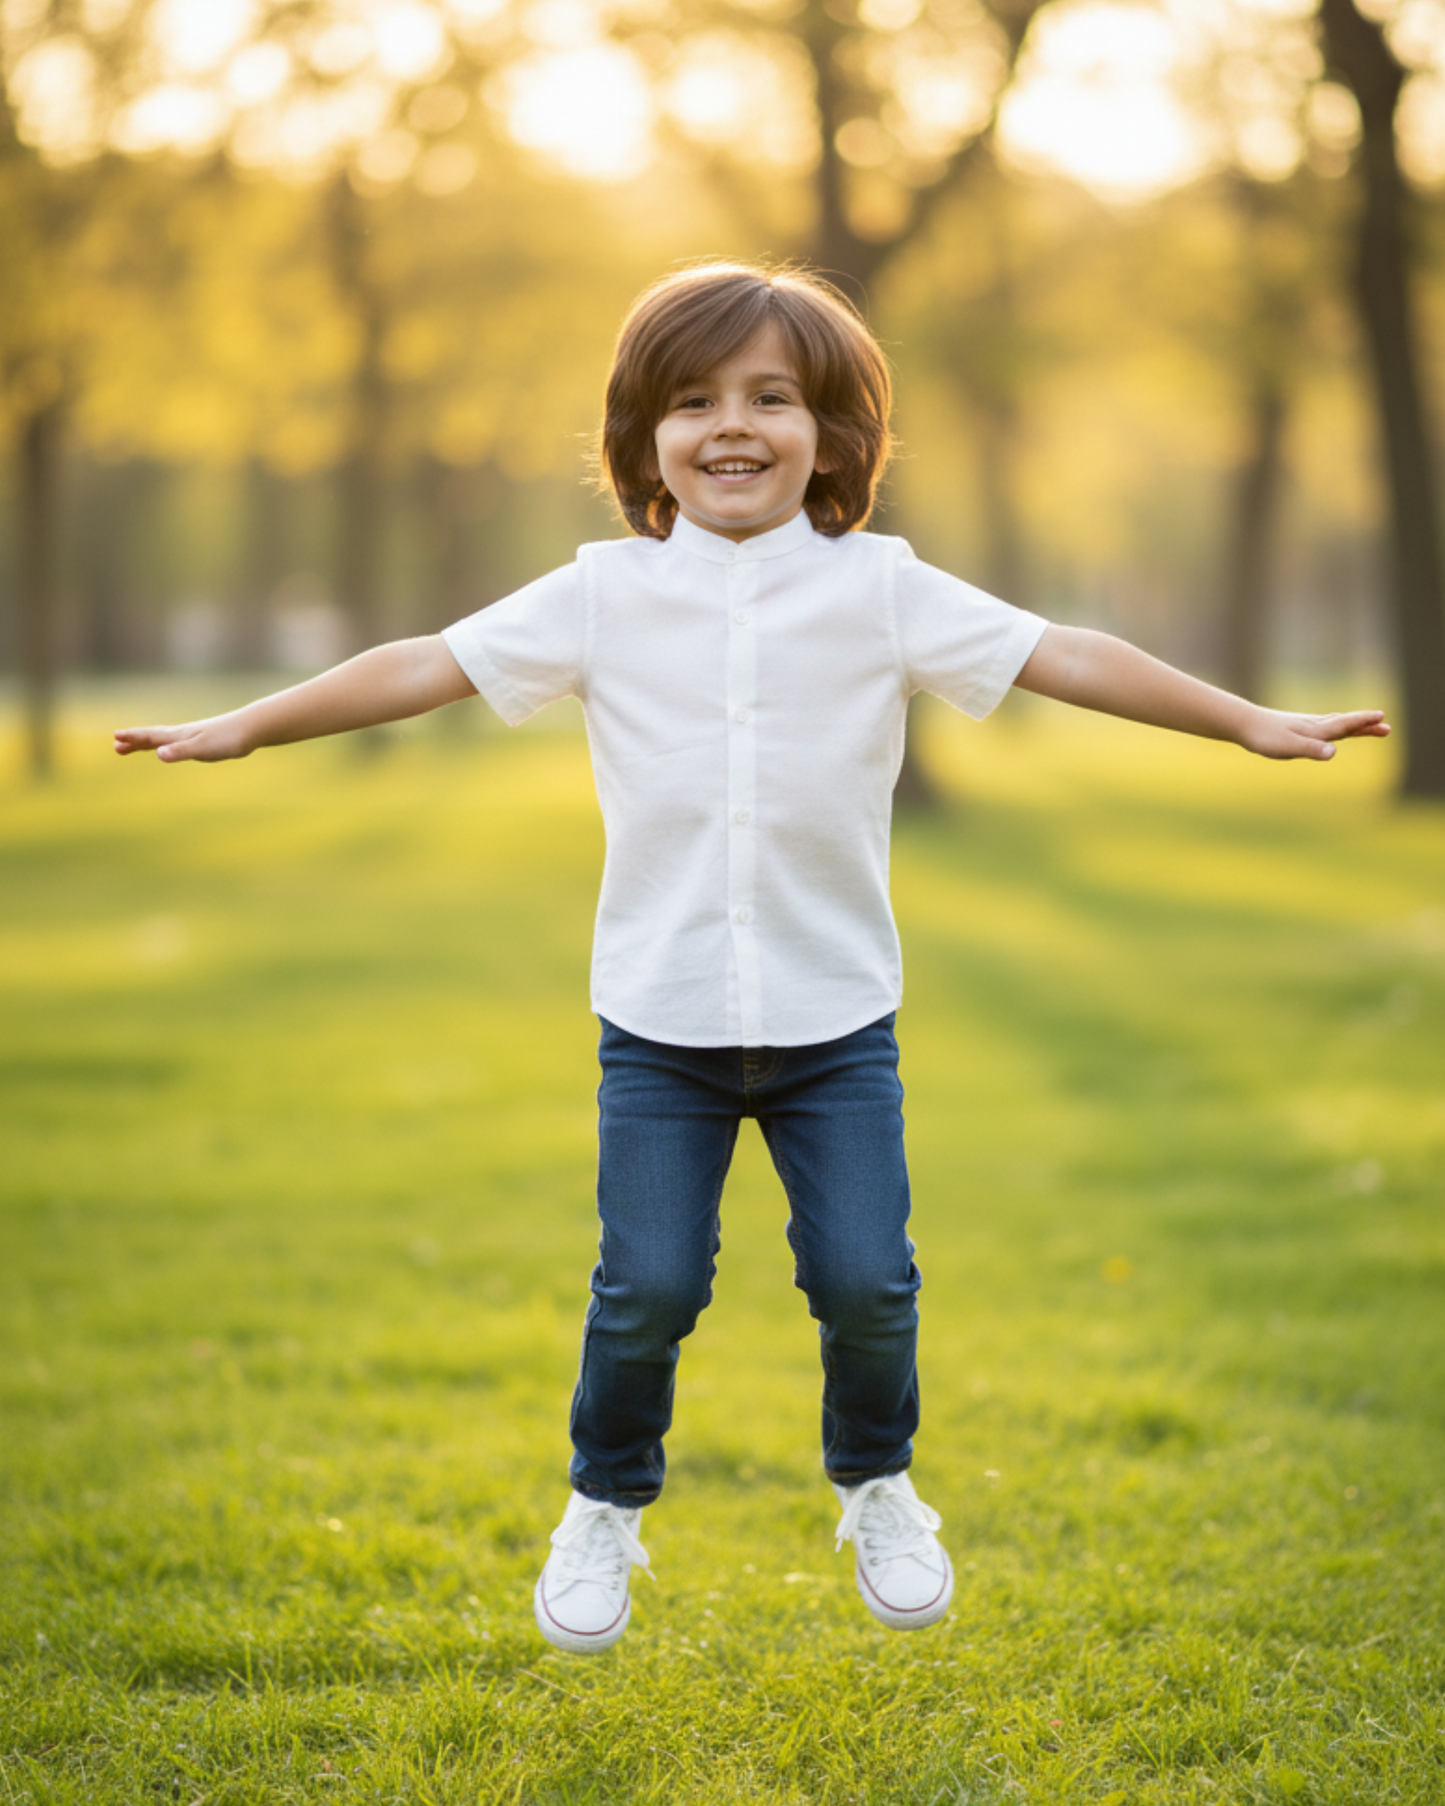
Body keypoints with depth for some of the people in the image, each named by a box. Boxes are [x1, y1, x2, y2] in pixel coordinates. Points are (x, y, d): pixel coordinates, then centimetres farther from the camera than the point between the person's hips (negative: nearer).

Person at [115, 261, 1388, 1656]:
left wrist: (1250, 722, 0)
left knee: (866, 1280, -3)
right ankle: (606, 1504, 22)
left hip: (836, 1018, 1)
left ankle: (876, 1486, 27)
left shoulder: (883, 590, -1)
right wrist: (242, 728, -2)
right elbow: (432, 666, 0)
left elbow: (1061, 658, 0)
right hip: (661, 1021, 0)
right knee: (647, 1287, -5)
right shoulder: (605, 595, -2)